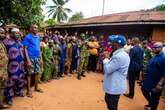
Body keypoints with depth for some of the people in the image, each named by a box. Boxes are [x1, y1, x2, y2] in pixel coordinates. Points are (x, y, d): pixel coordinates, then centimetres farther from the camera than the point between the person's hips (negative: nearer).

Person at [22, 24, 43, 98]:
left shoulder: (38, 37, 11)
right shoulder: (27, 37, -6)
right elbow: (25, 49, -10)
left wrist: (41, 58, 12)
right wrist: (28, 60, -17)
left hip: (38, 57, 6)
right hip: (31, 58, -5)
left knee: (37, 73, 12)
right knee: (30, 73, 2)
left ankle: (36, 87, 27)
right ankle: (29, 90, 14)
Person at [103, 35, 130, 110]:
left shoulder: (119, 56, -29)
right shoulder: (122, 54, 6)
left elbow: (107, 69, -24)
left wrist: (106, 58, -11)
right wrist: (108, 59, 0)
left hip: (114, 87, -10)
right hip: (115, 85, 10)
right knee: (108, 101, 29)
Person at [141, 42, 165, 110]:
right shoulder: (155, 57, 6)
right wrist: (146, 77, 18)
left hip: (156, 83, -9)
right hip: (149, 80, 9)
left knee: (155, 98, 9)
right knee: (144, 90, 21)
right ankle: (150, 103, 43)